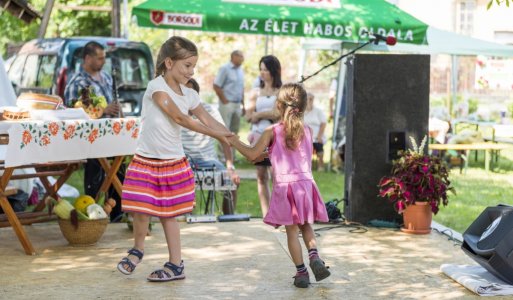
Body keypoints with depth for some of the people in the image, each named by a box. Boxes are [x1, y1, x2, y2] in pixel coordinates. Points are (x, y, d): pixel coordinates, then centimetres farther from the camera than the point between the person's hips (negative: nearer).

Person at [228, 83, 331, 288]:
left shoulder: (272, 132, -6)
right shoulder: (307, 131, 3)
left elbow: (252, 154, -5)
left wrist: (234, 141, 10)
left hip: (284, 186, -3)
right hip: (306, 184, 3)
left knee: (292, 231, 5)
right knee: (305, 226, 20)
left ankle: (301, 272, 5)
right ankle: (314, 257, -3)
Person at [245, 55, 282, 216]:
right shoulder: (256, 92, 16)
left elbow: (280, 113, -9)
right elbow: (249, 116, 8)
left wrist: (259, 114, -1)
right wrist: (270, 114, -5)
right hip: (258, 136, 5)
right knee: (261, 175, 3)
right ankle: (266, 212, 6)